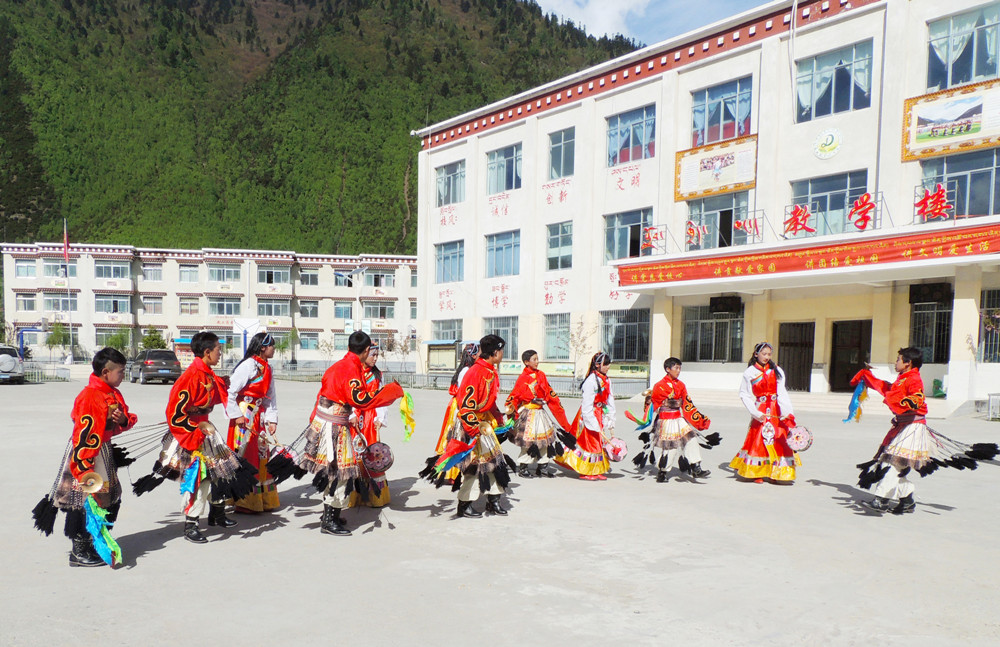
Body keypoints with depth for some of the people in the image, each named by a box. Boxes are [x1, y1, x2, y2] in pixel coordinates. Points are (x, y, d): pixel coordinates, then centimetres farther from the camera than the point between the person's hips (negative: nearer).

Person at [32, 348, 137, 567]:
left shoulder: (114, 394, 8)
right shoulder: (89, 396, -20)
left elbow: (128, 419, 15)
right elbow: (83, 433, -23)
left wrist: (124, 419, -11)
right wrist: (84, 467, -24)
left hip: (106, 451, 9)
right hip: (88, 453, -9)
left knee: (106, 498, 15)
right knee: (85, 502, -2)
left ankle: (92, 546, 29)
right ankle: (79, 552, 10)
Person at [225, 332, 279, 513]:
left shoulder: (266, 367, 12)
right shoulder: (249, 365, -15)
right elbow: (230, 391, -19)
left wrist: (272, 419, 6)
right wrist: (236, 415, -17)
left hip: (259, 415, 9)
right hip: (245, 415, -9)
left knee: (261, 454, 12)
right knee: (245, 457, -4)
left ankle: (263, 499, 22)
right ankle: (243, 502, 5)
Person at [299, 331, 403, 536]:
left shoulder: (339, 365, 12)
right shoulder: (352, 369, -18)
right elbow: (360, 399, -29)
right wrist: (391, 391, -23)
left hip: (323, 424, 10)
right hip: (334, 428, -10)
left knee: (334, 472, 19)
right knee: (340, 472, -2)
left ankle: (329, 514, 30)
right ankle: (330, 521, 6)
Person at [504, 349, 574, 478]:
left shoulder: (541, 375, 9)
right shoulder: (523, 378, -9)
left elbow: (549, 393, 14)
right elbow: (514, 395, -9)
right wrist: (510, 407, -21)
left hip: (540, 412, 7)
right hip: (528, 413, -7)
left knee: (545, 438, 9)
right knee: (528, 441, -6)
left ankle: (542, 467, 20)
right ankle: (522, 468, 8)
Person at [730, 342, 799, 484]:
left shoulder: (776, 371, 4)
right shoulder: (750, 373, -1)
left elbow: (782, 392, -4)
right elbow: (744, 395, -1)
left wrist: (787, 412, -16)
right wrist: (756, 412, -12)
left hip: (776, 411, 2)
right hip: (760, 411, -2)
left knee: (779, 439, 0)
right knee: (759, 440, -1)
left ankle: (775, 473, 11)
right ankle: (757, 473, 11)